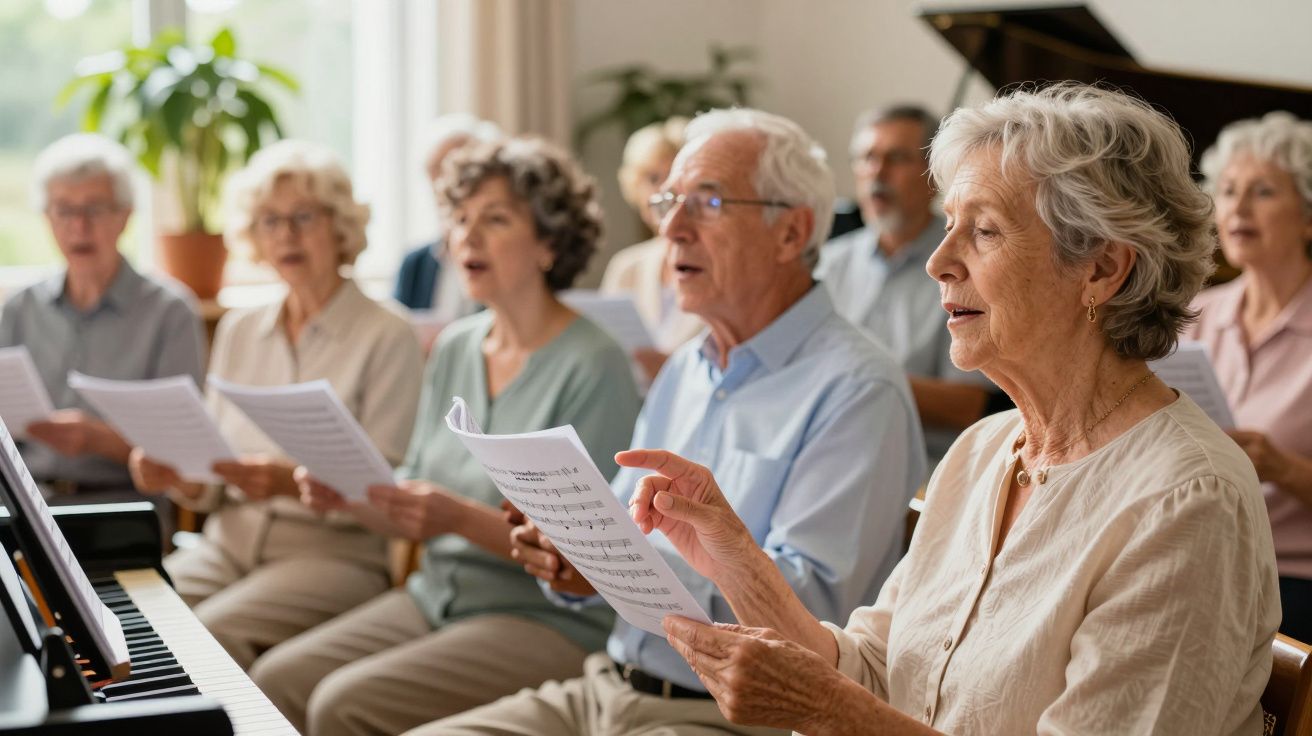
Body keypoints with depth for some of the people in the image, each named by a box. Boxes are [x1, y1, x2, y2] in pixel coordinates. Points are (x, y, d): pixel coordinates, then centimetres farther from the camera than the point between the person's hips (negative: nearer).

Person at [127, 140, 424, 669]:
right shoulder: (237, 331, 16)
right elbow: (213, 488, 16)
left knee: (211, 631, -31)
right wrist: (176, 477, -7)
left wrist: (292, 483, -26)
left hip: (333, 552, -5)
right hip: (228, 542, 5)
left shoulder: (387, 338, -2)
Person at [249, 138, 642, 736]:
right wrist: (350, 496, -6)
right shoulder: (455, 349, 10)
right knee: (275, 680, -8)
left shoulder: (593, 368, -14)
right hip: (434, 596, 8)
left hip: (549, 621, -7)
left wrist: (462, 518, -28)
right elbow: (416, 517, 14)